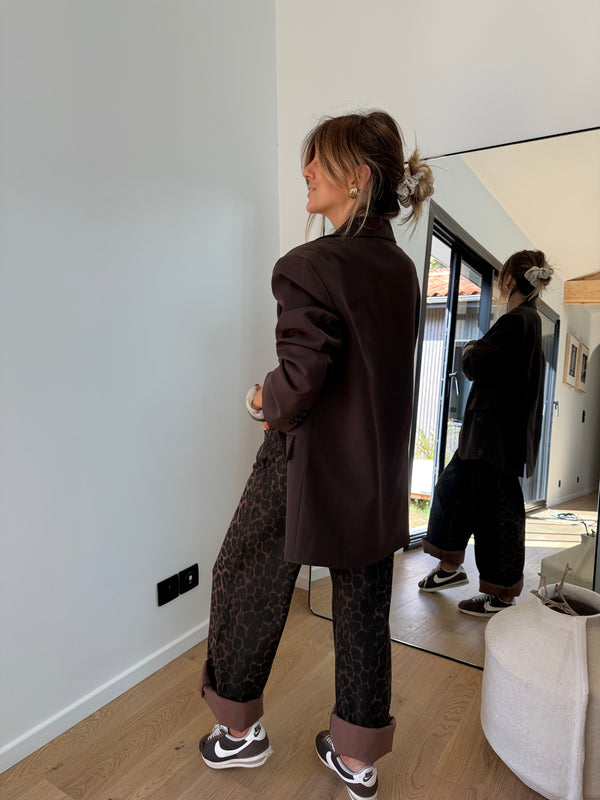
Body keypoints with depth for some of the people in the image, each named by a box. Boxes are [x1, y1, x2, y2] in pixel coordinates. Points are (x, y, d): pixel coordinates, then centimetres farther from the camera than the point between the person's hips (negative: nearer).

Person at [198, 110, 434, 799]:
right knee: (363, 611, 18)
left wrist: (267, 403, -4)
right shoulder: (402, 269, 6)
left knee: (244, 588, 17)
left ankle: (241, 732, 39)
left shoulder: (310, 265, -19)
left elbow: (301, 378, -27)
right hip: (379, 473, 7)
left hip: (308, 468, -7)